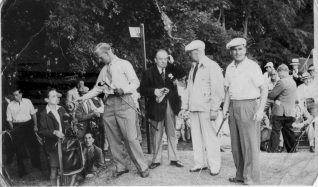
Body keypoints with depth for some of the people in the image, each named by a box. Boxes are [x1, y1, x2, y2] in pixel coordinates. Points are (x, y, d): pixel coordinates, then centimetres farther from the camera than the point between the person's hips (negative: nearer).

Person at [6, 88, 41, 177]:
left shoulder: (27, 101, 0)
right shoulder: (10, 105, -3)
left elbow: (33, 114, 7)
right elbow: (9, 120, 0)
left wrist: (35, 125, 5)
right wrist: (13, 130, -5)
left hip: (28, 125, 1)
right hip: (17, 127, -1)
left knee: (34, 146, 7)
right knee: (19, 149, 7)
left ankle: (36, 165, 30)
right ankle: (22, 171, 21)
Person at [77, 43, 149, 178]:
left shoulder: (124, 64, 6)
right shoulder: (103, 70, 21)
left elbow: (135, 82, 0)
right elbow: (97, 89, 23)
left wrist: (123, 89, -16)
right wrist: (81, 98, 15)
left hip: (124, 102, -5)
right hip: (109, 105, 5)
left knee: (130, 138, -10)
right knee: (114, 139, 3)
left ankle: (142, 167, -1)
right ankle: (121, 167, 14)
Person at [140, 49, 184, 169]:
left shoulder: (171, 71, 12)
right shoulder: (149, 73, 2)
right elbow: (142, 90, -4)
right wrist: (154, 91, -18)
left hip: (170, 106, 3)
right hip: (156, 106, -2)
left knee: (172, 133, 8)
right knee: (156, 134, 3)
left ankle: (173, 159, 17)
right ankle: (156, 160, 14)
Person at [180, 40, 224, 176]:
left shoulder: (212, 67, -5)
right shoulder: (193, 68, 18)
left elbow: (218, 90, -9)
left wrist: (214, 109, -15)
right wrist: (185, 106, 15)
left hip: (206, 108, -7)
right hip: (193, 108, 7)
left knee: (209, 137, -3)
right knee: (196, 136, 9)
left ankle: (214, 166, 7)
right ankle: (199, 163, 19)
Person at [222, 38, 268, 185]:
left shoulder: (252, 66, -7)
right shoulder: (229, 68, 11)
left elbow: (264, 88, -8)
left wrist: (260, 109, -15)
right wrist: (225, 106, 4)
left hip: (248, 106, -6)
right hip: (234, 106, 6)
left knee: (250, 143, -4)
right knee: (236, 143, 10)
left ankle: (251, 179, 3)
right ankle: (240, 175, 22)